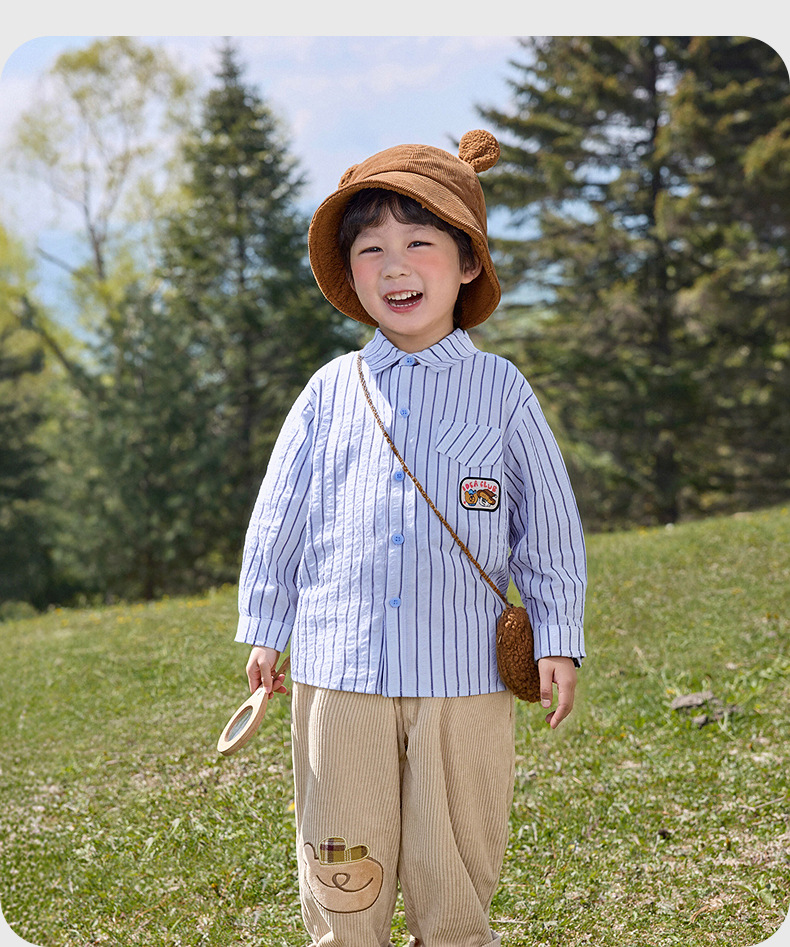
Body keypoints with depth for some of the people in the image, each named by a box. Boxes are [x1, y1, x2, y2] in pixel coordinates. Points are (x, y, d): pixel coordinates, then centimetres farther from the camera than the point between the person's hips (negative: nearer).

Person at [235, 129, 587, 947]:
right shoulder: (330, 393, 4)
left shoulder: (500, 390, 0)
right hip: (338, 665, 1)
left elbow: (548, 521, 4)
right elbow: (281, 515, 11)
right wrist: (264, 629, 11)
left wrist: (558, 636, 1)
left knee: (457, 865, 10)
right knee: (344, 870, 10)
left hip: (463, 673, -1)